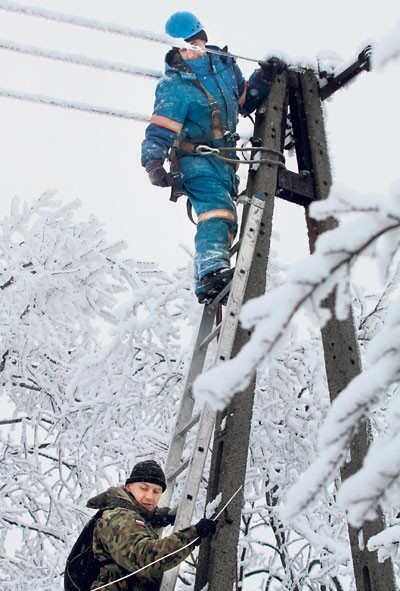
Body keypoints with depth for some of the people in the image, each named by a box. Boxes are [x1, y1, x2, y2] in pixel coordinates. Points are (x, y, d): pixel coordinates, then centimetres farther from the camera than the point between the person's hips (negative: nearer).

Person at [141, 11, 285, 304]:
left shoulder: (225, 64, 7)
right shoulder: (174, 86, -12)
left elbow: (244, 101, 20)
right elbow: (160, 129, -19)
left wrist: (264, 78, 5)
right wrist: (154, 163, -35)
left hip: (225, 158, 8)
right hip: (196, 159, -8)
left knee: (227, 221, 10)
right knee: (216, 209, -28)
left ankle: (209, 279, 19)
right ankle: (212, 272, -41)